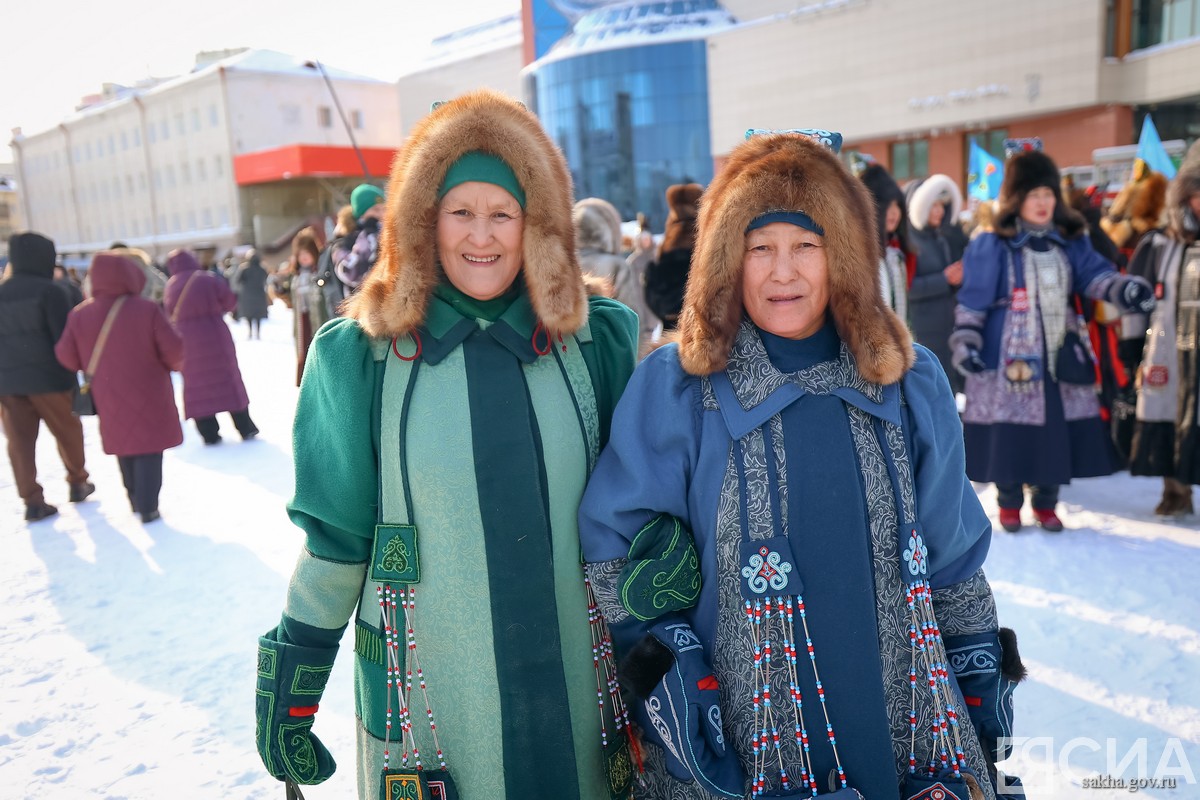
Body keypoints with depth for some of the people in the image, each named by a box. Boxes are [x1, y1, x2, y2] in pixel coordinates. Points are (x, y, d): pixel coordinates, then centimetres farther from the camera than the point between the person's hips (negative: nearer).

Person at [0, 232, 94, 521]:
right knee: (68, 432, 13)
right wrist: (71, 378, -9)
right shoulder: (50, 291, -8)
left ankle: (32, 501, 6)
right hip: (47, 377, -5)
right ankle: (77, 483, 25)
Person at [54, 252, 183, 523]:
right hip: (148, 395, -4)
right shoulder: (147, 310, -14)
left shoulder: (80, 315, -4)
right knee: (148, 448, 3)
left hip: (109, 397, 4)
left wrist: (97, 366, 18)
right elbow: (174, 349, -15)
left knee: (125, 446, 21)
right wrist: (176, 365, 7)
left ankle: (135, 499, 32)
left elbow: (67, 357, -1)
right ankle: (148, 507, 0)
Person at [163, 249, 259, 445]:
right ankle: (246, 428, 6)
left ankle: (209, 433, 6)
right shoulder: (209, 279, -5)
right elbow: (230, 300, -1)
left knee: (196, 384, 8)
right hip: (214, 335, -2)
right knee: (229, 379, 6)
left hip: (186, 339, 2)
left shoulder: (171, 285, 2)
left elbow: (170, 312, 6)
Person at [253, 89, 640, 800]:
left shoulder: (596, 340, -5)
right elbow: (334, 537, -1)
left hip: (578, 684, 1)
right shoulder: (361, 355, -8)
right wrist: (290, 682, 3)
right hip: (427, 699, -1)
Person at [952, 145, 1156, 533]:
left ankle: (1046, 503, 23)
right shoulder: (991, 246, -5)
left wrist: (1124, 288, -22)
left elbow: (1095, 274, -1)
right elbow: (972, 298, -8)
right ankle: (1009, 502, 18)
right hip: (1009, 357, -4)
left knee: (1059, 429, 7)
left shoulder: (1072, 242, 10)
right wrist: (965, 339, -17)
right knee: (1009, 430, -1)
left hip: (1061, 355, 4)